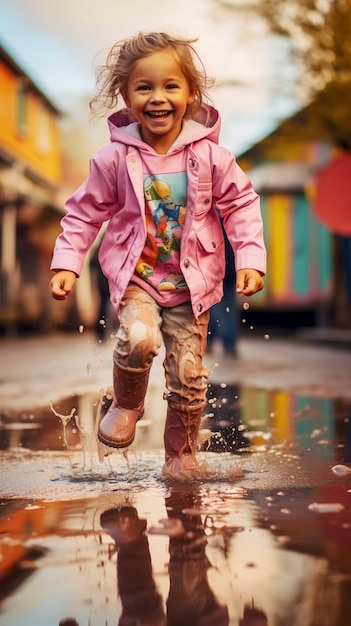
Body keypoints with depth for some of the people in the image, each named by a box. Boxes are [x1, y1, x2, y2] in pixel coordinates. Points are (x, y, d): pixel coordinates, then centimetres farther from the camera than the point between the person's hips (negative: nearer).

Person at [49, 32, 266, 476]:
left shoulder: (209, 155, -8)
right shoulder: (114, 159, -9)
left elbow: (241, 204, 0)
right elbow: (85, 212, 1)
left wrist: (250, 259, -9)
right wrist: (66, 264, -5)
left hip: (192, 281, 1)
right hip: (134, 276, -1)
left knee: (188, 372, 3)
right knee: (138, 338, -29)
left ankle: (181, 454, 26)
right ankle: (127, 405, 3)